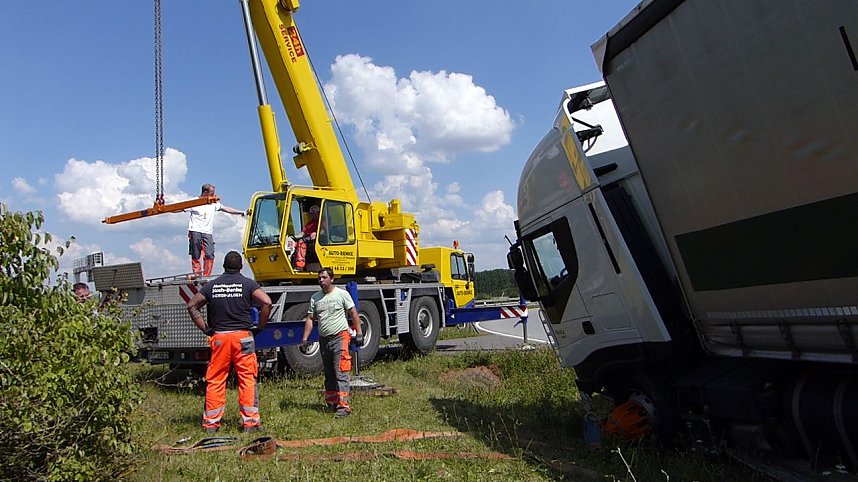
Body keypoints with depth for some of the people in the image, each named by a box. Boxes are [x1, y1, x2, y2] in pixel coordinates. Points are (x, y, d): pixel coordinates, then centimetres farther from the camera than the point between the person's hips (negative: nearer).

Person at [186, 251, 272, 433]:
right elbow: (266, 302, -11)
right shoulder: (247, 283, 1)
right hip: (243, 336, -2)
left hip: (218, 337, 3)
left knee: (215, 381, 9)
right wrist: (260, 327, -1)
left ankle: (211, 423, 14)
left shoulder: (212, 285, 9)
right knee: (247, 379, 1)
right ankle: (250, 422, 1)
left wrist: (205, 329, 12)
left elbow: (192, 306, 10)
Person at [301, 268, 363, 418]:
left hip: (340, 337, -5)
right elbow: (310, 319, 11)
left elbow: (353, 313, -1)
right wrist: (304, 338, 3)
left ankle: (343, 405, -12)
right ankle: (331, 402, 25)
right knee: (329, 374, 14)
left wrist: (359, 333, -6)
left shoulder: (341, 294, -3)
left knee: (341, 373, -11)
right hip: (324, 339, 5)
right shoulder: (315, 297, 10)